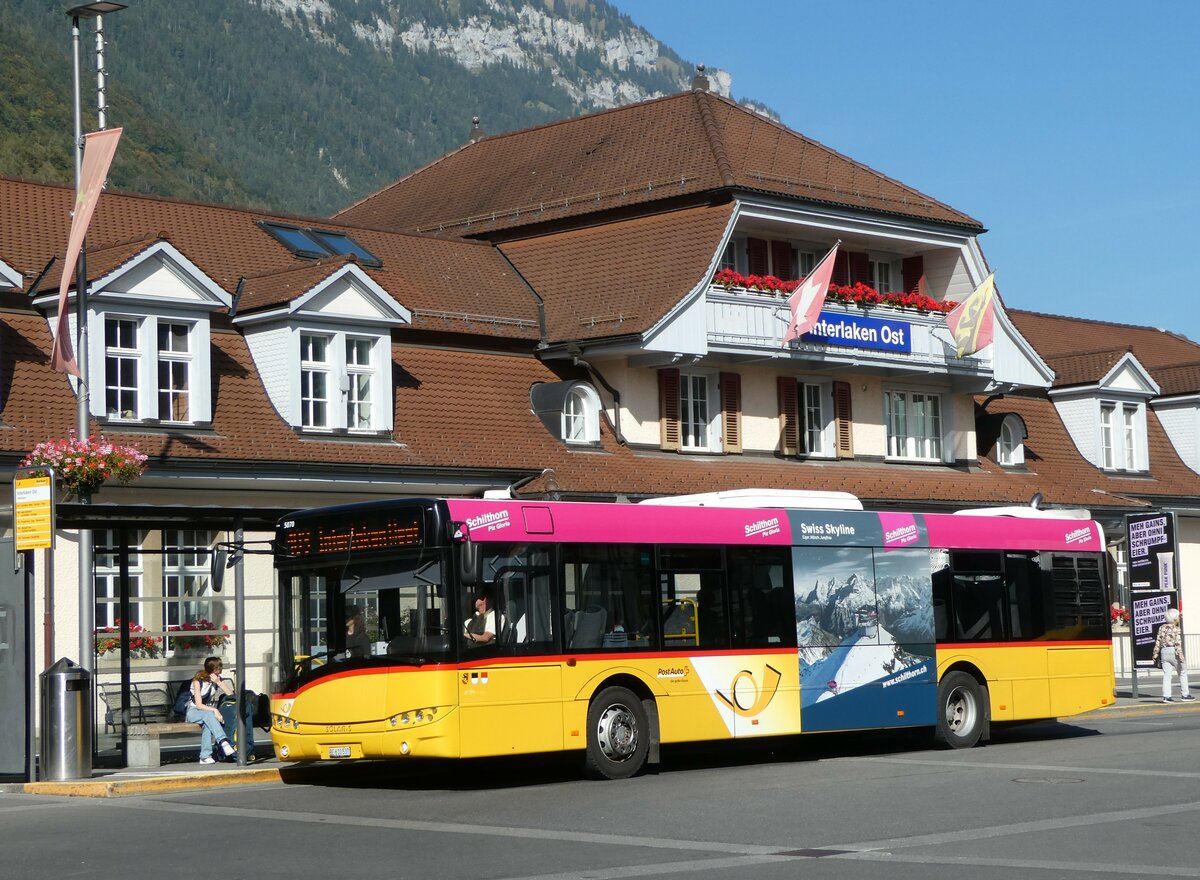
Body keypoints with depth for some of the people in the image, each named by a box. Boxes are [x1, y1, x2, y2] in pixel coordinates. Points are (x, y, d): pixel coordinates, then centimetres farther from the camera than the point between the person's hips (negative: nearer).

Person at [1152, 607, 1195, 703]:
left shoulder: (1162, 627, 9)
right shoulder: (1176, 629, -8)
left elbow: (1158, 641, 8)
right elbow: (1177, 642, -17)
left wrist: (1155, 654, 11)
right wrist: (1180, 654, -21)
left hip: (1164, 652, 5)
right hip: (1173, 651, -5)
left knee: (1167, 674, 3)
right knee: (1182, 673, 9)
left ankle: (1166, 696, -5)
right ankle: (1184, 694, 10)